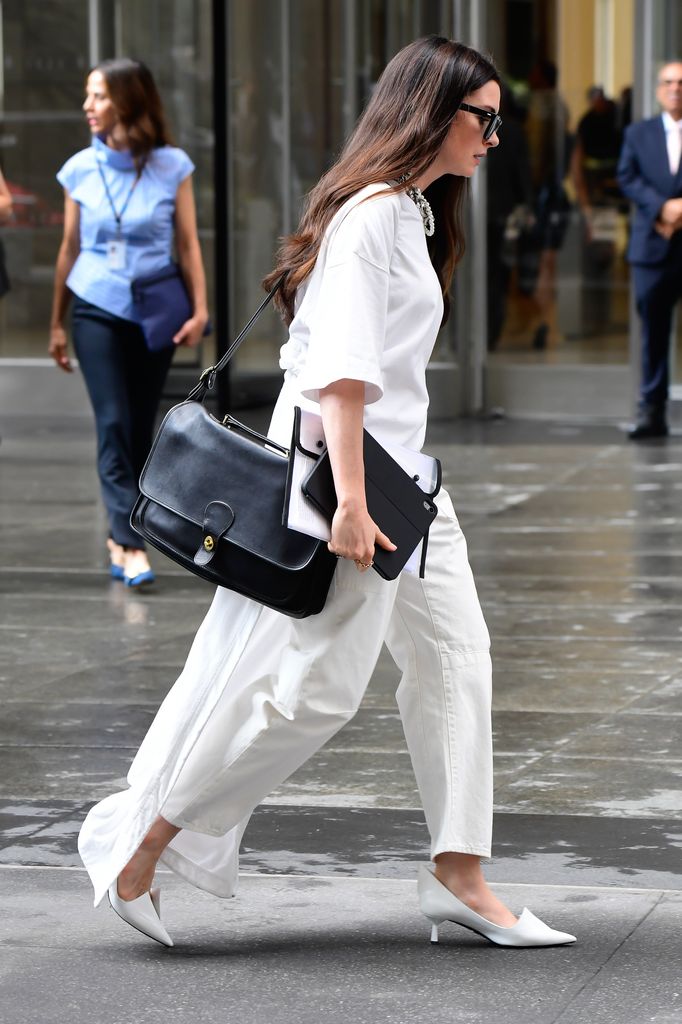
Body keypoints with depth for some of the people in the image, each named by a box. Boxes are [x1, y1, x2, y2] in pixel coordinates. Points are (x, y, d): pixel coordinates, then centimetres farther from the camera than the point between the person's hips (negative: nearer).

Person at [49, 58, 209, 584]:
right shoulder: (80, 170, 2)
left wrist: (200, 309, -9)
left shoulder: (171, 166, -2)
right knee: (113, 424, -11)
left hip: (154, 316, 0)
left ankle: (120, 537, 18)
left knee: (140, 431, 4)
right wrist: (57, 323, 13)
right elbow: (70, 248, 10)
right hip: (96, 311, 0)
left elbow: (188, 244, 1)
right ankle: (132, 544, -14)